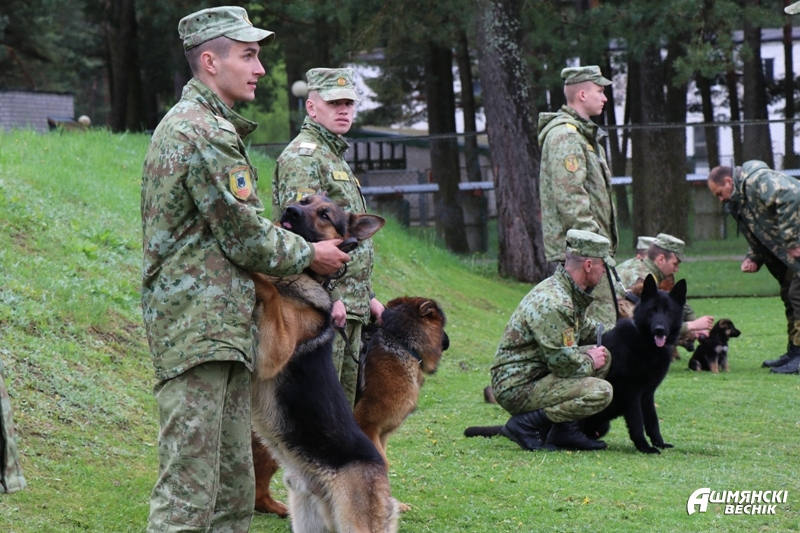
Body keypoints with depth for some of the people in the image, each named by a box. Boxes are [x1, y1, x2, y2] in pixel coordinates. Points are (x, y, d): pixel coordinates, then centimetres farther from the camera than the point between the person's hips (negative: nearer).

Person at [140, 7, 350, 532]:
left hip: (226, 328, 11)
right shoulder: (203, 132, -14)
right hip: (198, 326, -11)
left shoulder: (211, 126, 20)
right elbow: (245, 236, -13)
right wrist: (310, 255, 2)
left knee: (234, 486, 13)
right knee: (189, 489, -12)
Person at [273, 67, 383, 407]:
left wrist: (367, 295, 25)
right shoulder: (303, 156, -9)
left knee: (343, 401, 12)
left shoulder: (336, 157, 24)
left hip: (348, 305, 10)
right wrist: (329, 296, -24)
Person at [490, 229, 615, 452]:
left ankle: (565, 430, 10)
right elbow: (564, 362, -23)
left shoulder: (568, 291, 8)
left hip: (536, 373, 10)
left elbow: (581, 327, 29)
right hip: (517, 389, -10)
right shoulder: (553, 303, -24)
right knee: (600, 392, -21)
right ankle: (525, 424, -10)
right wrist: (589, 362, -4)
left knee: (603, 356, 11)